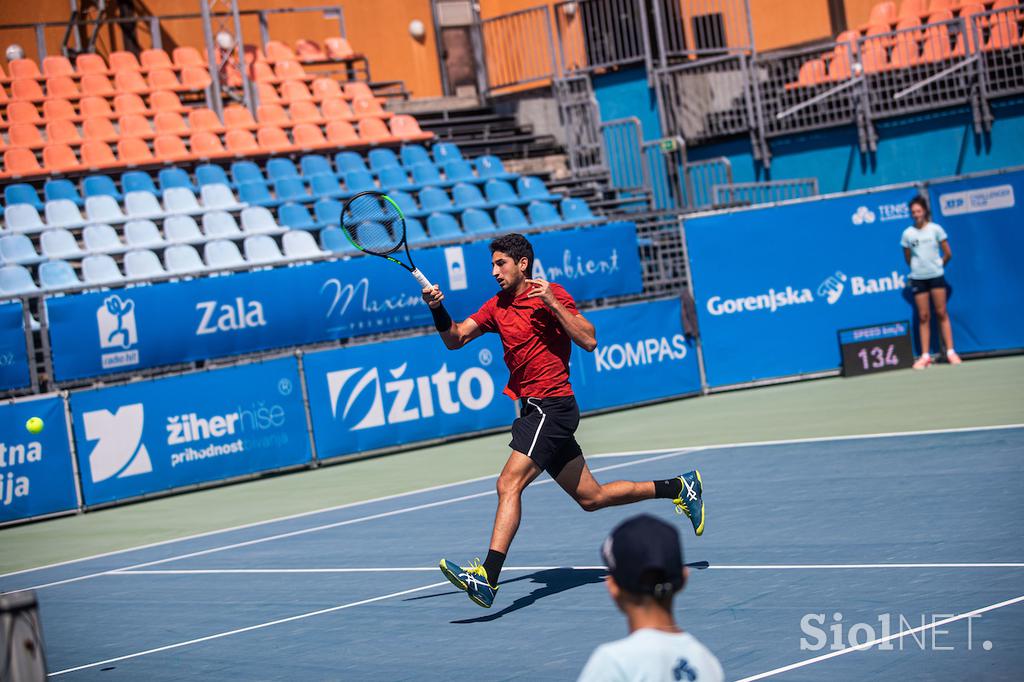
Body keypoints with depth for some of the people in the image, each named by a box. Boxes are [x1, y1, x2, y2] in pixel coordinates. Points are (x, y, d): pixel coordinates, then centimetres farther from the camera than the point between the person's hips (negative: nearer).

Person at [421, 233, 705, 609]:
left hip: (552, 406, -8)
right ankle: (679, 487, 28)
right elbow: (455, 338, 8)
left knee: (509, 484, -22)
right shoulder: (496, 307, 14)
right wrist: (438, 309, -10)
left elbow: (589, 341, -13)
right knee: (591, 497, 14)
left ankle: (488, 577, -31)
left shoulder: (552, 294, -6)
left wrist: (551, 302, -20)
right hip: (534, 410, 8)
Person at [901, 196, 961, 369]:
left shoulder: (935, 229, -2)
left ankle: (950, 352, 2)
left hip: (936, 276, -1)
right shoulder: (908, 234, 1)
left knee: (941, 314, 0)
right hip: (918, 278, 1)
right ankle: (925, 356, 2)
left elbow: (948, 254, 5)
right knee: (923, 316, 2)